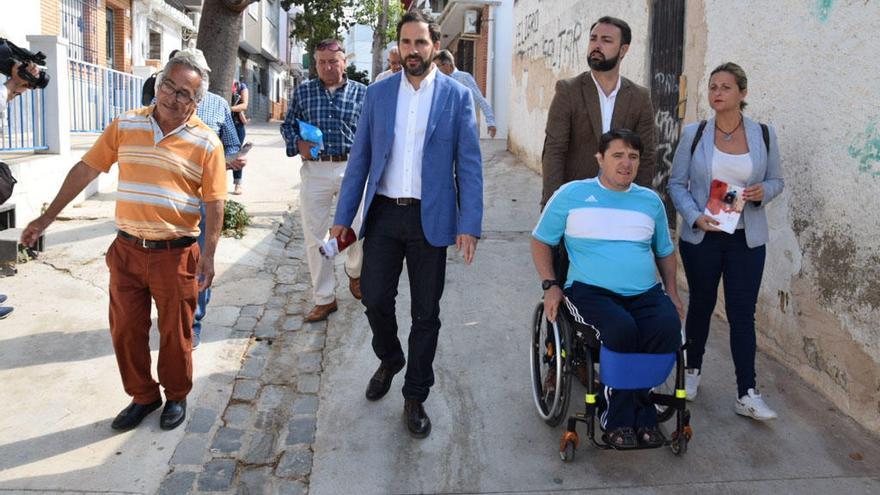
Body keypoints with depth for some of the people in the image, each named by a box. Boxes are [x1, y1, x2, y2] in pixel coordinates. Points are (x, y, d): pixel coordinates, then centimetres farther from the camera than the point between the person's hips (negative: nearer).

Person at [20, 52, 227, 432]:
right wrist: (46, 218, 7)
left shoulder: (206, 143, -6)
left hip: (175, 254, -3)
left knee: (175, 333, 9)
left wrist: (208, 254, -12)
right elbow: (85, 170, 6)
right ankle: (143, 396, 31)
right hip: (127, 250, 3)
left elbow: (214, 203, -6)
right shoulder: (125, 126, 2)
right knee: (125, 331, 11)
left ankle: (176, 397, 31)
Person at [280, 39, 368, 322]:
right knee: (315, 237, 4)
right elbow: (288, 125, 14)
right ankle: (324, 299, 17)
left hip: (352, 168, -1)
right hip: (314, 170, 1)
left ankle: (354, 272, 35)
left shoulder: (361, 92, 4)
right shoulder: (302, 91, 8)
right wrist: (298, 144, -5)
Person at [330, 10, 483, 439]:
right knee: (375, 299, 3)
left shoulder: (456, 96, 0)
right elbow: (360, 158, 8)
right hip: (383, 213, 2)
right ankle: (389, 359, 36)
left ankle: (415, 398, 21)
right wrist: (343, 215, 4)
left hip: (430, 218, -2)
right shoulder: (377, 93, 7)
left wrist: (469, 224, -11)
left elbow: (469, 164, -3)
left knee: (426, 312, 5)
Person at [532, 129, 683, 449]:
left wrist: (672, 290, 12)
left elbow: (665, 251, 29)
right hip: (592, 290, -3)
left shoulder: (651, 201, 18)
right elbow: (540, 241, 12)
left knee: (669, 328, -29)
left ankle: (619, 416, -13)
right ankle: (641, 414, -12)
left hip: (646, 293, 4)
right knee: (622, 330, -35)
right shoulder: (571, 195, 7)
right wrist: (550, 285, 0)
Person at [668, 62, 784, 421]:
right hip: (701, 237, 0)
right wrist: (695, 217, -16)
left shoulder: (764, 134, 0)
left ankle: (747, 394, 5)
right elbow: (677, 183, 0)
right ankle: (693, 369, 35)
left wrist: (763, 191, -14)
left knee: (742, 313, 0)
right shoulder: (693, 134, -3)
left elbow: (776, 180, 10)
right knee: (701, 304, 13)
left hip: (747, 239, 0)